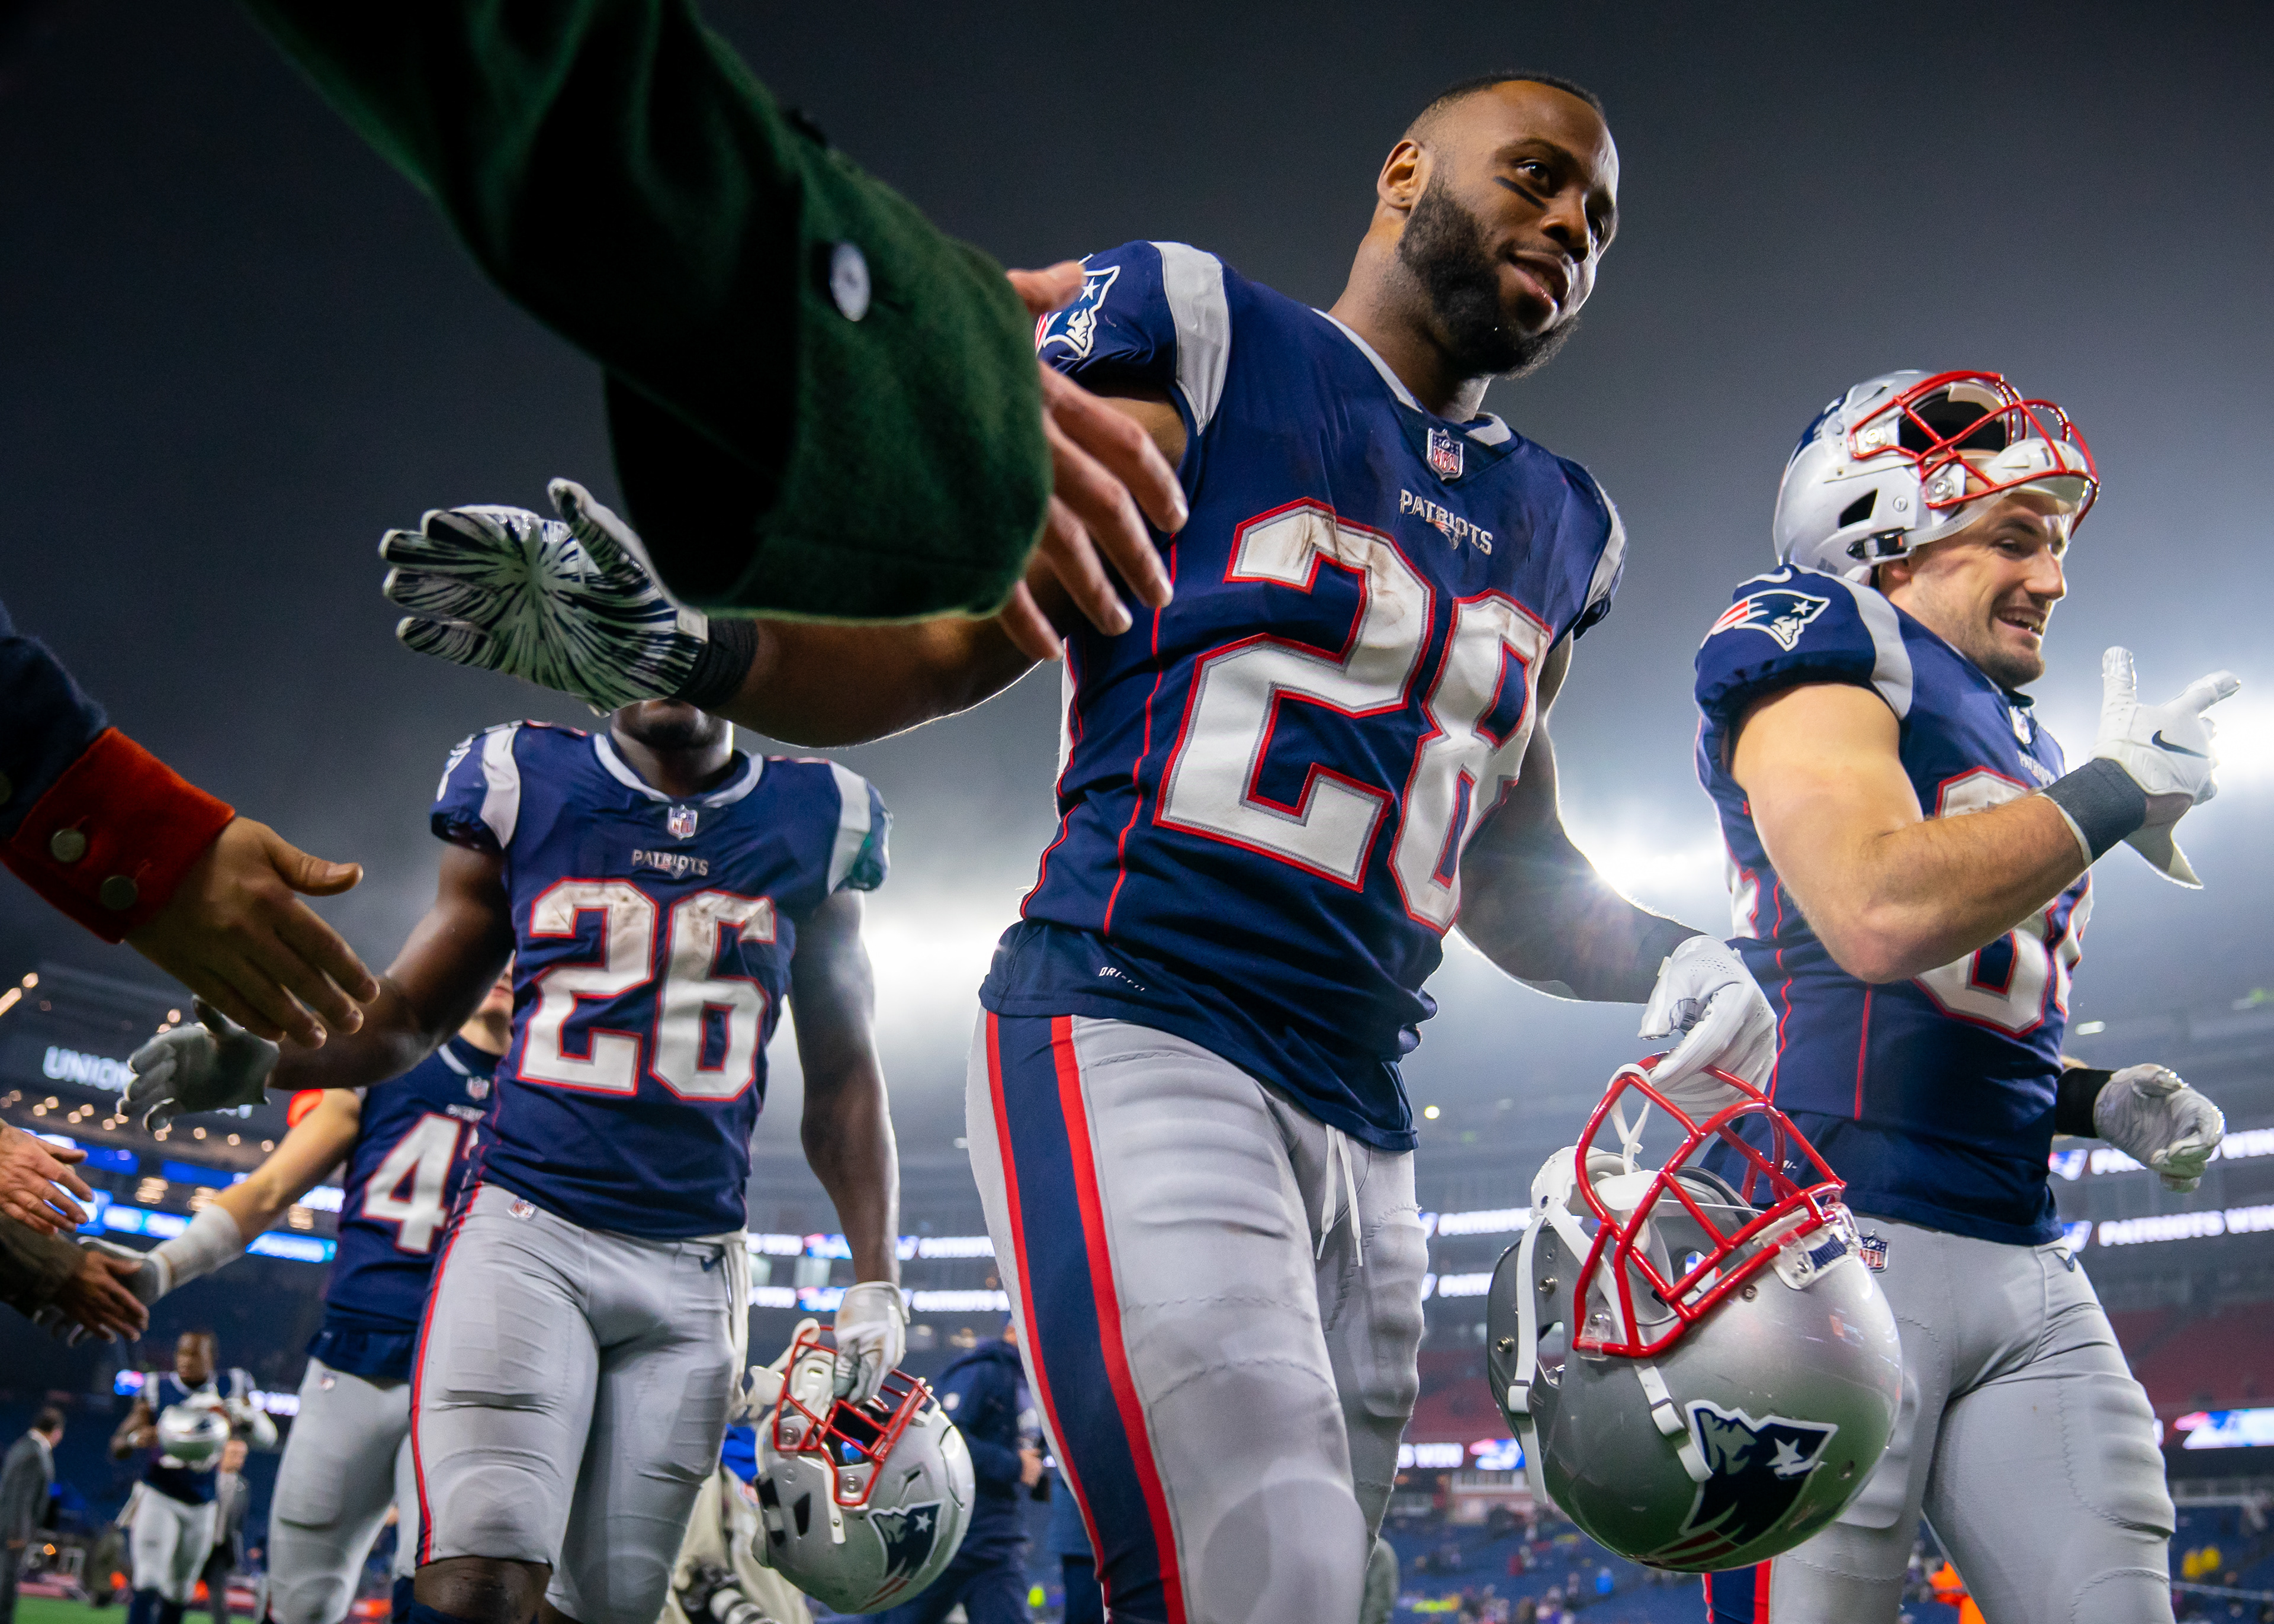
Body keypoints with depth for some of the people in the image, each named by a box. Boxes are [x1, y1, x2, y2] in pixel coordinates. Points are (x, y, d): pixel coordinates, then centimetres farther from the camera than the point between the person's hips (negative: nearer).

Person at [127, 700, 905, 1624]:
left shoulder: (815, 825, 6)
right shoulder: (521, 787, 4)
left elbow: (844, 1080, 11)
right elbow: (410, 1015, 10)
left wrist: (875, 1279, 7)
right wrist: (254, 1059, -10)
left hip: (691, 1268, 2)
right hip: (527, 1229, -1)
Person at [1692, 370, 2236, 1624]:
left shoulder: (2014, 744, 24)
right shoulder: (1820, 651, -3)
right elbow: (1883, 915, -22)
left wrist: (2100, 1102, 10)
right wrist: (2116, 788, -8)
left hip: (2020, 1264, 9)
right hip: (1838, 1230, -9)